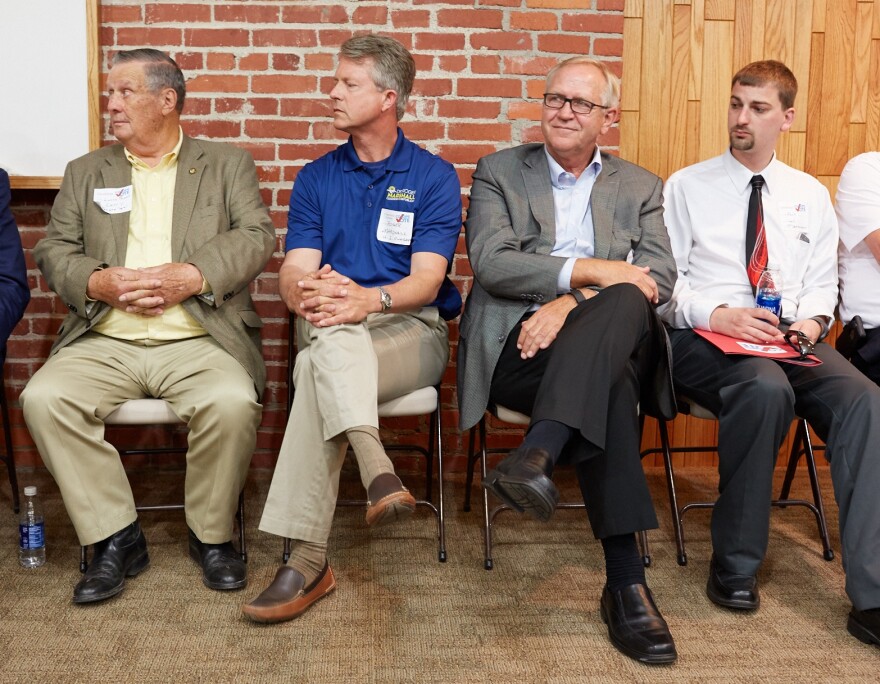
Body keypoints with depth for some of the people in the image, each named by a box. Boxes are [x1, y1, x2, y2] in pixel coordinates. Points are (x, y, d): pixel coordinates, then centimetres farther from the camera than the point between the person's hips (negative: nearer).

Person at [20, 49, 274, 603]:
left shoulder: (228, 164, 13)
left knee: (234, 403, -32)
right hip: (104, 342, 3)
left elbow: (257, 237, -1)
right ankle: (117, 538, -9)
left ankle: (212, 535, -6)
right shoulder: (85, 173, 20)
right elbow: (54, 250, 12)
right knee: (43, 398, -24)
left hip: (197, 343, -3)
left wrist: (192, 275, -16)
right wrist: (96, 282, -10)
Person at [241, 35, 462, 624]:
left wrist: (369, 297, -29)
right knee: (334, 327, -38)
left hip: (412, 329, -2)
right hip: (327, 330, 2)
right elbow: (295, 271, 2)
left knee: (319, 372, -35)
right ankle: (378, 471, -53)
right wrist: (307, 291, -25)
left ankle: (308, 559, -38)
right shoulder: (316, 178, 15)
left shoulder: (435, 177, 5)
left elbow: (426, 279, -7)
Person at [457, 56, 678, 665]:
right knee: (611, 386, -35)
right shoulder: (499, 172, 16)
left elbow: (660, 277, 2)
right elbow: (491, 262, -3)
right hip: (517, 348, -2)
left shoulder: (641, 188, 20)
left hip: (615, 343, 2)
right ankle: (626, 580, -38)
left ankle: (538, 454, -48)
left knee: (622, 301, -36)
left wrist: (572, 302, -15)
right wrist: (590, 269, -14)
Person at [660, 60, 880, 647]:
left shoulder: (811, 196, 18)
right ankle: (736, 563, -20)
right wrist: (717, 315, -16)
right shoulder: (687, 186, 7)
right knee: (766, 387, -38)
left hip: (791, 339, 4)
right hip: (705, 338, -3)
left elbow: (823, 284, 17)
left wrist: (812, 319, -6)